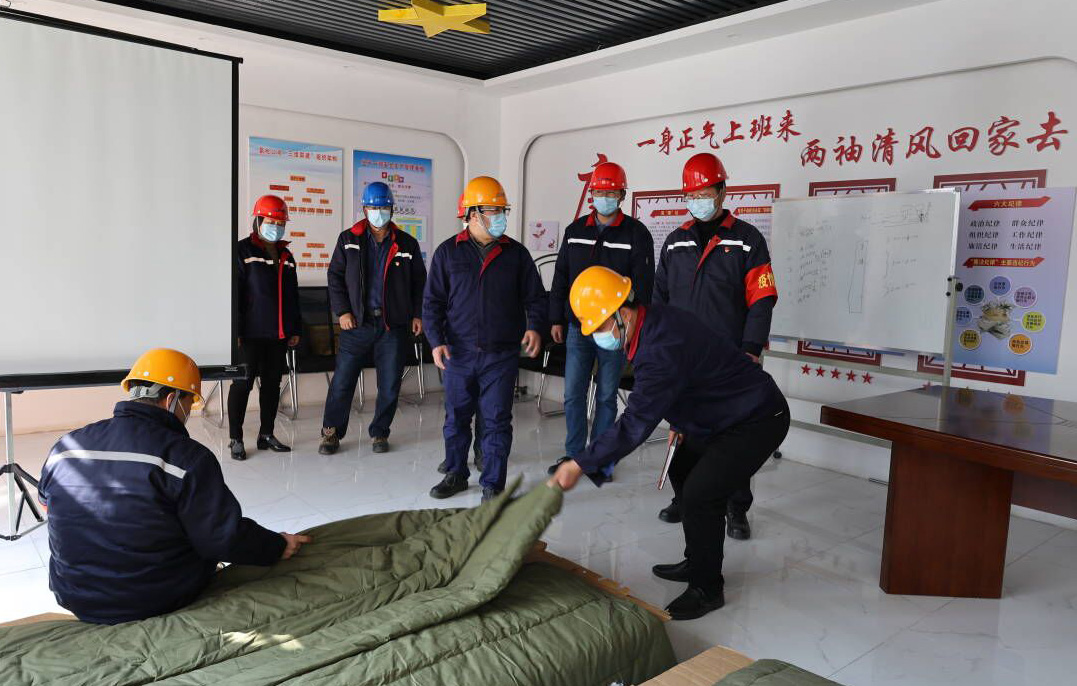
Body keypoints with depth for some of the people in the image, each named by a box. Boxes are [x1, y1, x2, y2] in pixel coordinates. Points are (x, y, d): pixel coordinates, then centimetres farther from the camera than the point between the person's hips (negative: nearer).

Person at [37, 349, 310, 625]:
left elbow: (46, 503, 13)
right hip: (158, 603, -5)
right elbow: (225, 538, -21)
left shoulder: (62, 448, -5)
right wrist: (279, 547, -4)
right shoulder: (188, 457, -23)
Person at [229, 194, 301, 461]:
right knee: (243, 383, -1)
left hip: (279, 334, 6)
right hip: (251, 332, -6)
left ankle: (266, 434, 21)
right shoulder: (243, 251, -3)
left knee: (272, 383, 11)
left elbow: (293, 295, 21)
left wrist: (295, 329, 17)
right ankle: (235, 439, 7)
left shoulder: (286, 256, 16)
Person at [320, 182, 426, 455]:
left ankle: (379, 433, 23)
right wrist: (342, 311, -2)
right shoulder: (349, 240, 5)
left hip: (394, 326, 1)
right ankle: (331, 431, 19)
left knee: (390, 386, 5)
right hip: (357, 323, 0)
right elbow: (335, 277, 7)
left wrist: (417, 314, 4)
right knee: (342, 382, 2)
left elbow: (419, 282, 12)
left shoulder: (407, 244, 6)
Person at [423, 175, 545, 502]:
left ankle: (493, 485, 15)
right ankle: (456, 474, 31)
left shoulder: (516, 253, 5)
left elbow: (535, 297, 8)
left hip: (501, 355, -1)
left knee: (497, 422, 3)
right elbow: (433, 302, 4)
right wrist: (436, 341, -8)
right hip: (458, 354, 1)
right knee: (456, 418, 12)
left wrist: (534, 326, -11)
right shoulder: (448, 252, 4)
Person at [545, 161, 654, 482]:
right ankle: (573, 455, 20)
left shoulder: (636, 233, -2)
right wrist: (556, 319, 9)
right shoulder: (575, 230, 9)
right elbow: (561, 277, 13)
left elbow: (644, 284, -5)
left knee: (606, 397, 6)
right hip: (577, 327, 3)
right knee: (573, 395, 6)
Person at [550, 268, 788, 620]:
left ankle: (707, 589, 7)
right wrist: (681, 422, 21)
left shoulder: (663, 348, -34)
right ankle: (697, 563, 35)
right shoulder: (653, 321, -3)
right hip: (724, 415, 11)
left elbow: (635, 423, -34)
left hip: (757, 421, -11)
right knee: (682, 473, 19)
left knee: (699, 496, -13)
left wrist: (581, 465, -30)